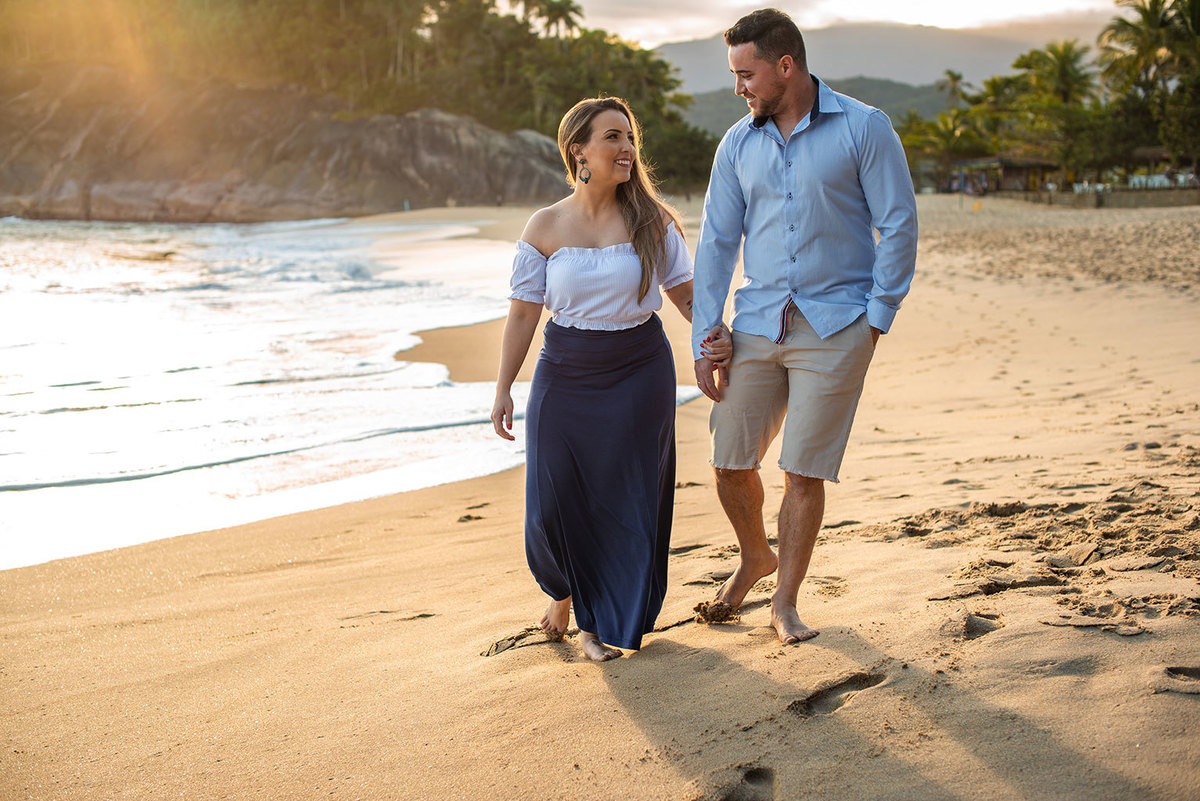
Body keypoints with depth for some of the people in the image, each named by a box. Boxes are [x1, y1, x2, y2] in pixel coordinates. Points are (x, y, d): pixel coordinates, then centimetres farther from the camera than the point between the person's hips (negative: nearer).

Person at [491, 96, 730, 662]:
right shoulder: (546, 227, -3)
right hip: (565, 375, 0)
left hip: (638, 373, 0)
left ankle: (599, 621, 24)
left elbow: (686, 292, 3)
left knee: (625, 498, 4)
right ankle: (565, 590, 35)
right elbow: (523, 313, -1)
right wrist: (503, 389, -3)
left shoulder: (652, 220, -3)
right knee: (554, 502, 2)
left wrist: (715, 333, -16)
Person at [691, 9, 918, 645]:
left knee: (803, 472, -3)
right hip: (757, 324, 4)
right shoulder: (738, 144, 6)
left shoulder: (862, 128, -5)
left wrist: (875, 319, -7)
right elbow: (716, 242, 8)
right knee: (730, 462, 6)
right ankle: (755, 557, 35)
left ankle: (785, 603, 14)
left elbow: (899, 226, -3)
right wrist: (705, 340, 3)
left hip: (835, 327, -4)